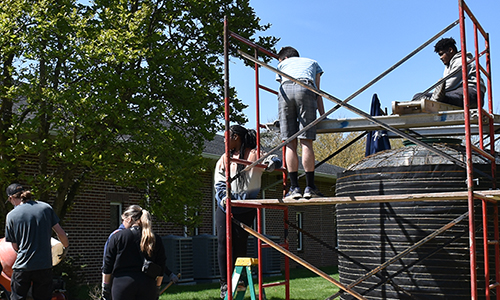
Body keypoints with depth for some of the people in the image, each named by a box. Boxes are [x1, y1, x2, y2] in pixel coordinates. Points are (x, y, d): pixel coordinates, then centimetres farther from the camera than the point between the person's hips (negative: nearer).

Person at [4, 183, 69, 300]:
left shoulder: (11, 215, -3)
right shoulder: (46, 207, 1)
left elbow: (15, 246, 2)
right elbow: (61, 233, 2)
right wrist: (66, 247, 20)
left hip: (22, 266, -2)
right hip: (44, 265, 2)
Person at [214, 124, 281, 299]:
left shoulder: (254, 154, 1)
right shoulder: (225, 158, 13)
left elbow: (274, 161, -9)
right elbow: (219, 181, 8)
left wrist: (270, 163, -34)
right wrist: (223, 196, -11)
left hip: (245, 207, -3)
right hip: (225, 206, 3)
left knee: (240, 244, -1)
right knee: (223, 242, -5)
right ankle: (225, 283, 1)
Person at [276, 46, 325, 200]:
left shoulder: (282, 64, 36)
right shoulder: (312, 62, 37)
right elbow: (318, 93, 29)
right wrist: (323, 115, 26)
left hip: (285, 89, 1)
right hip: (305, 89, 0)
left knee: (290, 143, -2)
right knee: (306, 141, -5)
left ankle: (294, 187, -8)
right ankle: (310, 187, -9)